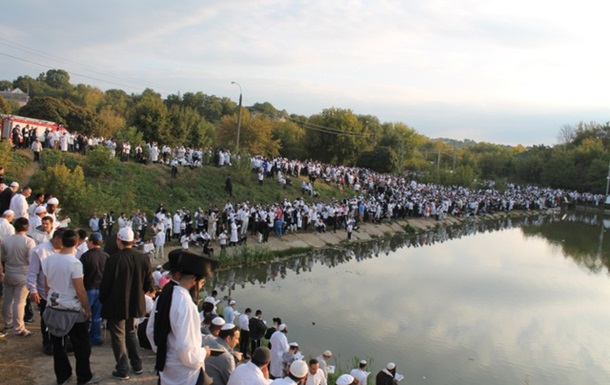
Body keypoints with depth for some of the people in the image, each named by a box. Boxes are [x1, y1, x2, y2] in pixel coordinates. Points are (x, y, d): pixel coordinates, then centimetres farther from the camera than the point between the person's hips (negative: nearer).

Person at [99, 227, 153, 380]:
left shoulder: (114, 259, -22)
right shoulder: (142, 258, -7)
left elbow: (105, 283, -15)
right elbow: (149, 282, 1)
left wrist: (102, 300, 3)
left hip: (116, 304, -5)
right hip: (135, 304, 5)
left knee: (118, 336, 10)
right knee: (131, 332, 23)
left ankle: (122, 370, 17)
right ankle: (137, 365, 30)